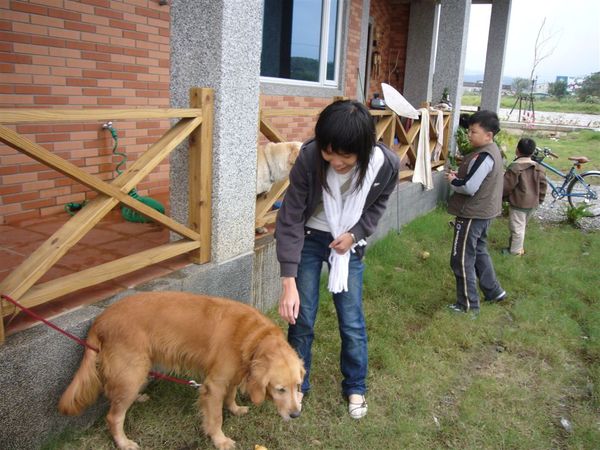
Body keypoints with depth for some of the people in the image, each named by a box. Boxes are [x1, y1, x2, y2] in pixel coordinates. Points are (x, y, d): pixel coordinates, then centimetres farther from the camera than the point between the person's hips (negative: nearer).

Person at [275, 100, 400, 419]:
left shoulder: (386, 164, -25)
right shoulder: (309, 158, -30)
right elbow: (290, 218, -25)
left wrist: (354, 234, -16)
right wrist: (289, 282, -28)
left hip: (348, 243, 1)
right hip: (309, 239, -1)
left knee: (352, 322, 6)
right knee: (301, 318, 3)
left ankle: (355, 387, 31)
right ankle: (297, 384, 28)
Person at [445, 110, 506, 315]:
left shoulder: (483, 156, -25)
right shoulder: (492, 150, 8)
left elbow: (469, 188, -28)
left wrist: (452, 181, -10)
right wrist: (460, 175, 3)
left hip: (472, 215, -10)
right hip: (483, 212, 10)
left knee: (462, 259, 1)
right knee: (479, 252, 25)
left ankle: (468, 304, 12)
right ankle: (493, 291, 37)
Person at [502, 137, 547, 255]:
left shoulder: (514, 167, -19)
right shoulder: (538, 168, 2)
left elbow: (506, 186, -17)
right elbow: (543, 184, 7)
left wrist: (500, 196, 0)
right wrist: (540, 199, 18)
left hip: (518, 203, -7)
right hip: (532, 202, 8)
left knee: (517, 227, 2)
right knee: (522, 225, 21)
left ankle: (515, 251, 11)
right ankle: (518, 247, 33)